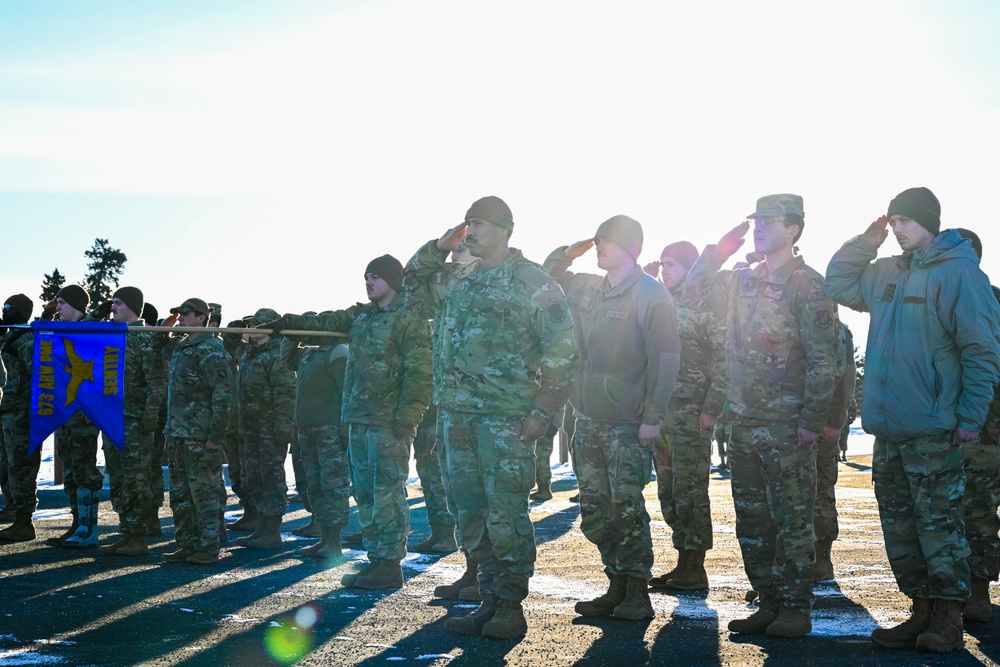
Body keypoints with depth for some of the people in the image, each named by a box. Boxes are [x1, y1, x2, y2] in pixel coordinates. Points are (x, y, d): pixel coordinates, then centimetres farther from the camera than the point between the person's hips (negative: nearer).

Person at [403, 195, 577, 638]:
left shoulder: (532, 282, -4)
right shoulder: (456, 280, 15)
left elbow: (562, 348, -8)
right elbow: (413, 281, 31)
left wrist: (543, 410, -13)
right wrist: (440, 247, 12)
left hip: (505, 416, -7)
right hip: (456, 413, 7)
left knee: (505, 513, -4)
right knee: (470, 511, 9)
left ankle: (511, 607, 6)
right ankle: (489, 600, 19)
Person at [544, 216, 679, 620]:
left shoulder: (651, 295, -8)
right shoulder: (587, 289, 12)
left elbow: (665, 359, -12)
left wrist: (653, 417, -17)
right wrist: (568, 252, 11)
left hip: (628, 423, -7)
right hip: (588, 420, 7)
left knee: (627, 508, -4)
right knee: (594, 511, 10)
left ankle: (637, 594, 6)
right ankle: (617, 588, 20)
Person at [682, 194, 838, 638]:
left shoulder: (807, 285, -9)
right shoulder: (742, 280, 11)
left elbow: (822, 359, -12)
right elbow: (692, 294, 14)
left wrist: (812, 419, -17)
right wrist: (721, 249, 4)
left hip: (787, 426, -7)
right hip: (743, 420, 7)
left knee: (792, 520, 0)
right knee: (751, 521, 11)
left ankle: (796, 609, 9)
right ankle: (768, 604, 20)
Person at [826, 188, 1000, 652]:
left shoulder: (958, 271, -10)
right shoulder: (887, 273, 13)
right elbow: (838, 284, 25)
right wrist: (866, 242, 11)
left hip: (932, 433, -8)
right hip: (888, 429, 8)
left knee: (938, 524, -1)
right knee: (899, 523, 12)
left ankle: (947, 620, 9)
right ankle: (922, 612, 22)